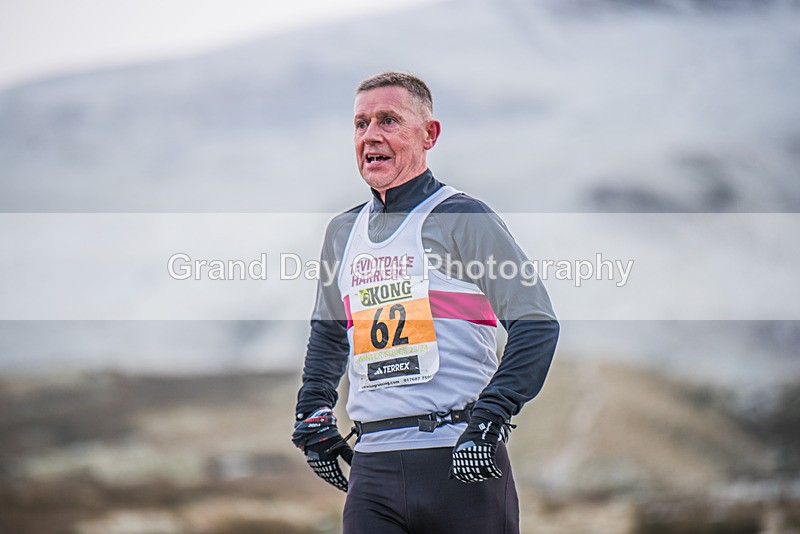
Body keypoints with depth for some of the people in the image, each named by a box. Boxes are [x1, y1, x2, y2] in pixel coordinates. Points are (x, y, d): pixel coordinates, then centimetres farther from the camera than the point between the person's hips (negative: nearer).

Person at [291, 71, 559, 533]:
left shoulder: (462, 219, -4)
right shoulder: (344, 232, 15)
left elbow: (537, 323, -10)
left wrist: (490, 419, -17)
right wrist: (314, 416, 21)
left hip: (459, 460, -5)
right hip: (373, 466, 5)